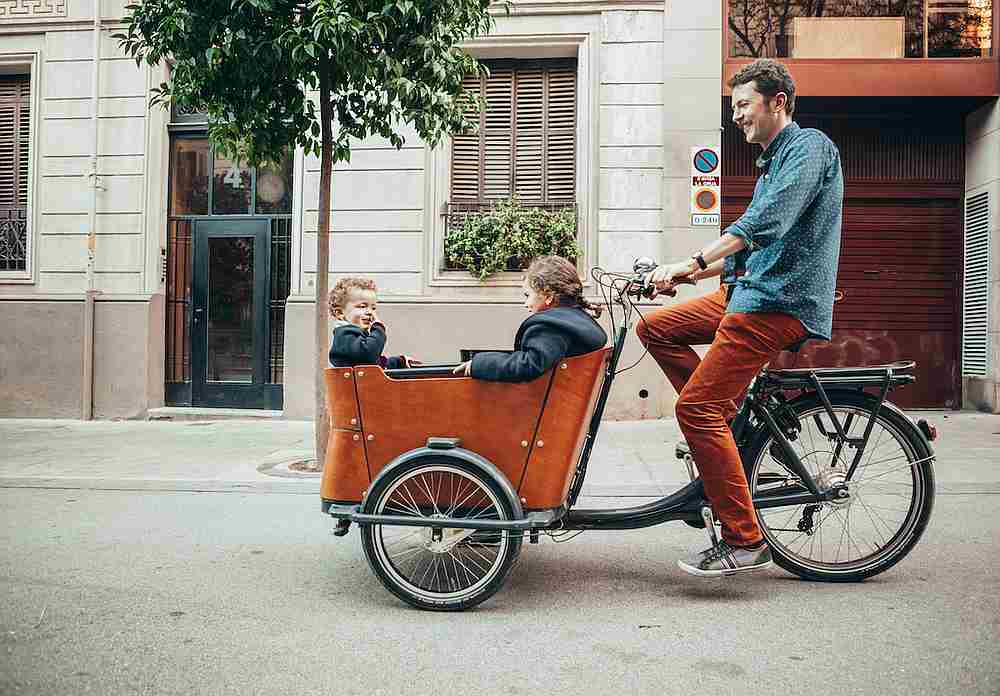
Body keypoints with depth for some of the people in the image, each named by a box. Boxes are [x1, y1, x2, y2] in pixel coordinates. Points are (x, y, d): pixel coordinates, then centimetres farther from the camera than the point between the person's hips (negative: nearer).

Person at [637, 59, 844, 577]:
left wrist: (692, 262, -31)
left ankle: (744, 541, -9)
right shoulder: (774, 161, 24)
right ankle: (728, 424, 10)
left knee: (696, 408, -16)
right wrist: (692, 272, 18)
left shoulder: (809, 146, -7)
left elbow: (766, 223, -24)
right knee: (655, 328, 8)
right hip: (749, 290, 10)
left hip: (781, 301, -10)